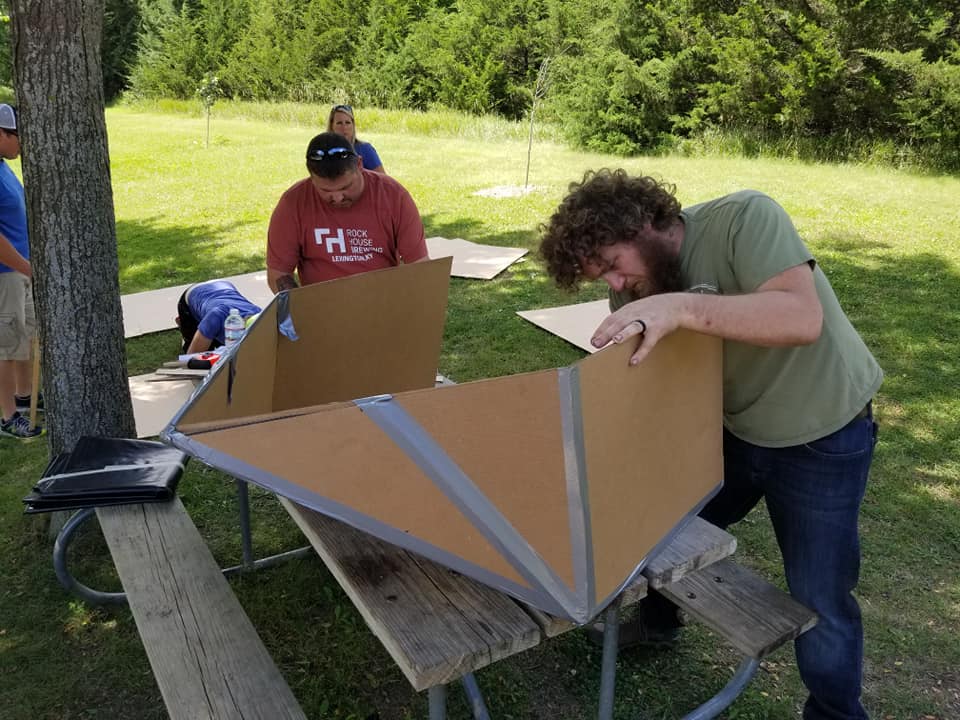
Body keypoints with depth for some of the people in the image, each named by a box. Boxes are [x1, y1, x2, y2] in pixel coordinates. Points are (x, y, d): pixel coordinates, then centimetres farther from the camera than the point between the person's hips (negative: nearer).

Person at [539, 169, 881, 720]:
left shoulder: (745, 218, -27)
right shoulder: (639, 289, -9)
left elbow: (803, 318, -40)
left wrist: (682, 307, -50)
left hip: (823, 438, -5)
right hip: (734, 431, 6)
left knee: (819, 601, 4)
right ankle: (655, 618, 48)